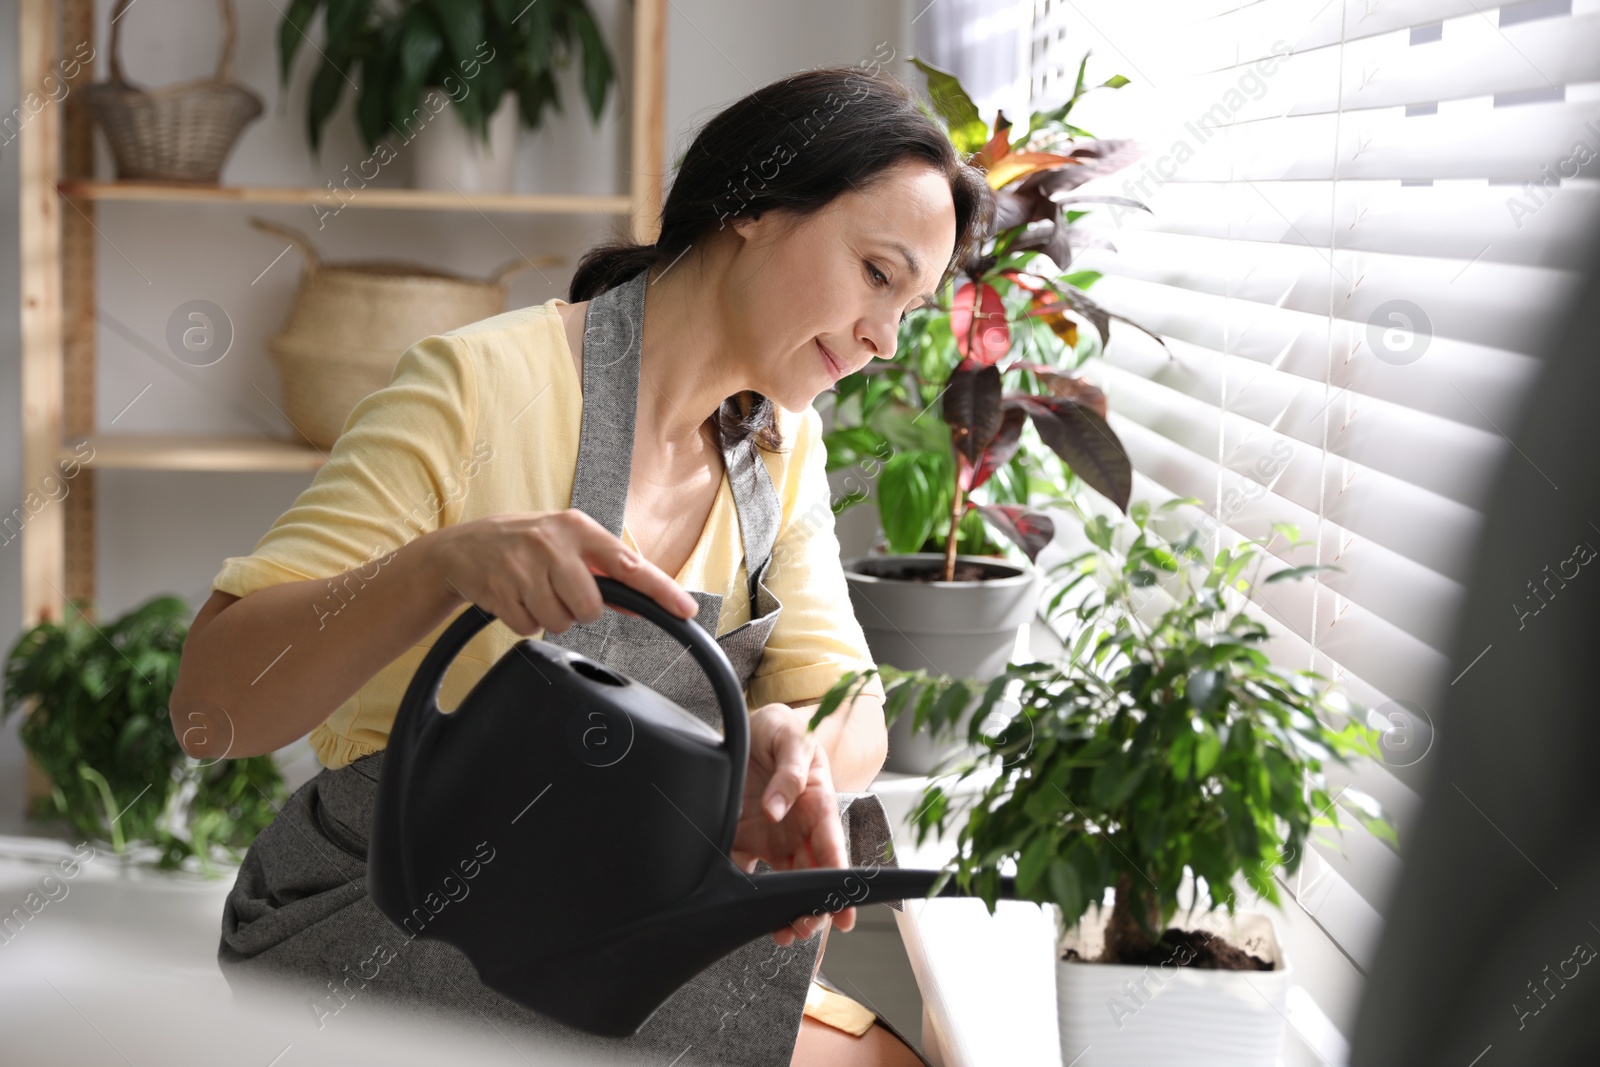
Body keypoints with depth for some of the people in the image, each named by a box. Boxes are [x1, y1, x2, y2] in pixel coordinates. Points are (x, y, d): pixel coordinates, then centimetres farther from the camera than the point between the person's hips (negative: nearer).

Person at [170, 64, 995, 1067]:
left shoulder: (781, 443, 5)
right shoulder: (483, 384, -18)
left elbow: (848, 705, -3)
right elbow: (212, 705, -23)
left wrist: (795, 742, -27)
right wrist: (446, 561, -40)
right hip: (372, 935, -7)